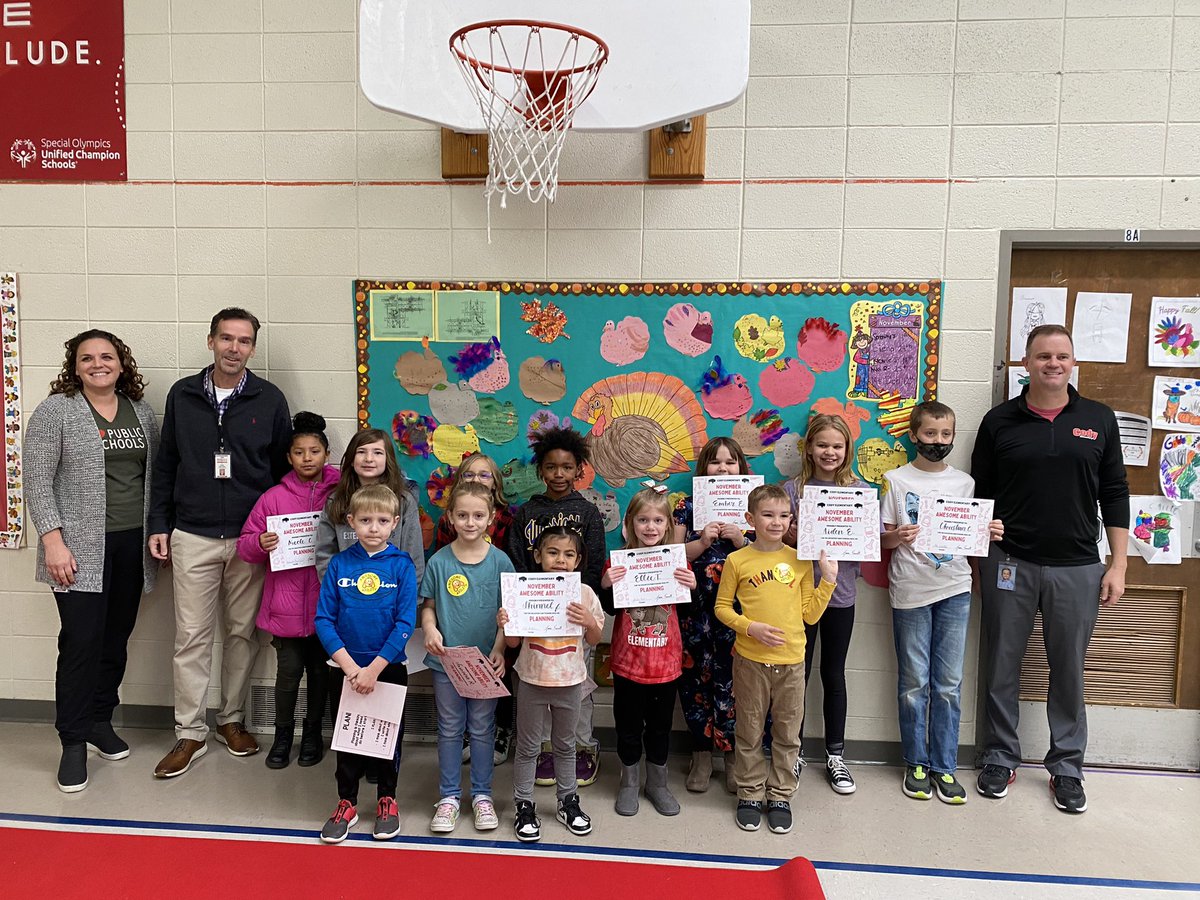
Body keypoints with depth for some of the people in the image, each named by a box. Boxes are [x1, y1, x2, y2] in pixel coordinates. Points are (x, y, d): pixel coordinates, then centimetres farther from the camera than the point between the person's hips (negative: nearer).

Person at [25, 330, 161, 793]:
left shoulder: (142, 412, 10)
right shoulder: (55, 410, -4)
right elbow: (37, 481, -7)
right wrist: (53, 541, -14)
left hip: (132, 546, 5)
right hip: (81, 547, -4)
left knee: (116, 639, 11)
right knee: (81, 642, -5)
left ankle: (101, 721, 27)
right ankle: (74, 742, 7)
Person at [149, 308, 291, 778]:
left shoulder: (270, 399, 1)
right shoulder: (182, 395, 4)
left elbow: (284, 469, 5)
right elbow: (165, 465, 10)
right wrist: (158, 524, 5)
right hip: (192, 537, 1)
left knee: (242, 633, 9)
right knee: (191, 637, 3)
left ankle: (232, 718, 26)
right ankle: (190, 733, 15)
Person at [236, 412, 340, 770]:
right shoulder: (274, 497, 0)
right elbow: (245, 545, 4)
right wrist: (259, 543, -16)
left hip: (327, 603, 0)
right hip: (286, 604, 0)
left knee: (320, 671, 13)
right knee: (288, 672, 5)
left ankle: (313, 732, 32)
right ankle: (283, 732, 28)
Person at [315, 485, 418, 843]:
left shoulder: (402, 566, -9)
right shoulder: (339, 564, -4)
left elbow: (405, 624, -12)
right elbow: (323, 619, -6)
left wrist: (373, 669, -16)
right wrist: (350, 667, -15)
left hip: (390, 668, -1)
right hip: (346, 669, 1)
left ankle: (387, 800, 30)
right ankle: (347, 802, 30)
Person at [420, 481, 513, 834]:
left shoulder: (500, 562, -6)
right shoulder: (439, 561, -5)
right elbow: (428, 605, 4)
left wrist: (499, 649, -13)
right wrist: (430, 630, -16)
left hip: (485, 661, 0)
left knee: (482, 729, 12)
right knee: (450, 729, 13)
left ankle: (482, 795, 28)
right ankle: (449, 797, 27)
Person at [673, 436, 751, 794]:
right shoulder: (688, 506, 6)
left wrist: (740, 541, -12)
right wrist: (703, 541, -13)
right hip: (695, 612, 1)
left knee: (732, 680, 0)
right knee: (696, 678, 6)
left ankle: (733, 755, 19)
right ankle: (702, 755, 23)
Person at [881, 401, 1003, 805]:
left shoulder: (965, 482, 9)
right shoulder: (897, 480, 0)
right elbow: (883, 538, 0)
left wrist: (989, 533, -7)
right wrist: (899, 537, -21)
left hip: (954, 590, 2)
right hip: (910, 590, -2)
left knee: (949, 683, 7)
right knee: (914, 682, 6)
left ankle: (944, 765, 18)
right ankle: (916, 763, 20)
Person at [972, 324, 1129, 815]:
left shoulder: (1099, 419, 5)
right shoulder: (1000, 421, 1)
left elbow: (1114, 495, 6)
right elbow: (979, 495, 5)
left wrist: (1118, 564, 2)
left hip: (1076, 568, 1)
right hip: (1008, 565, 0)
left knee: (1069, 670, 10)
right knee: (1002, 666, 8)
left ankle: (1066, 766, 26)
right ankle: (1000, 759, 24)